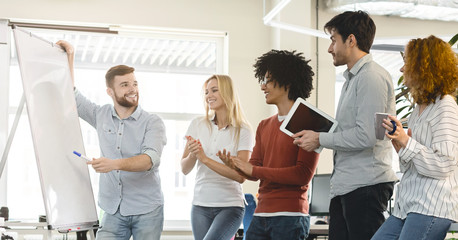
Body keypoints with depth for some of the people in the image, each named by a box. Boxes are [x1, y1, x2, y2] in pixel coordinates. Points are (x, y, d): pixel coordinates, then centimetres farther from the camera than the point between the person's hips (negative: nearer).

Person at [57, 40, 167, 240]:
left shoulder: (152, 122, -4)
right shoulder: (101, 116, 9)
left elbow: (151, 159, -19)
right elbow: (71, 97, 21)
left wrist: (114, 164, -34)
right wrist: (69, 58, 16)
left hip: (146, 211, -2)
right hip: (113, 211, 3)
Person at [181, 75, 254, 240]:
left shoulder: (242, 131, -5)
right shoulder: (198, 125, 5)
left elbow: (240, 176, -14)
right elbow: (184, 169, 5)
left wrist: (205, 159, -20)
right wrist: (192, 155, -17)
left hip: (230, 207, -4)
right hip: (200, 206, 4)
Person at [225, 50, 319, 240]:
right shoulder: (264, 126, 18)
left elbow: (303, 174, -14)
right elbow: (253, 172, 14)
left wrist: (254, 170, -12)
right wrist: (235, 165, -8)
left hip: (290, 217, -6)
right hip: (261, 216, 6)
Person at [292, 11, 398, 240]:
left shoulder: (372, 76, -10)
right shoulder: (351, 79, 22)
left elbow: (366, 136, -19)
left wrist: (320, 139, -9)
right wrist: (313, 135, 9)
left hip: (366, 185, -10)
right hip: (345, 186, 10)